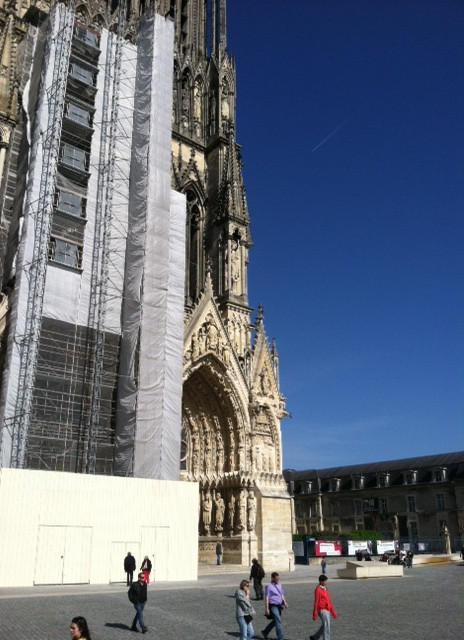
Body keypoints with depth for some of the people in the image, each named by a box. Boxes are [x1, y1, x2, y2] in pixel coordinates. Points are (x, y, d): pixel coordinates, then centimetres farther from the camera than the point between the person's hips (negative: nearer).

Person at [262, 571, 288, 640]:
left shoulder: (279, 585, 9)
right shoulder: (269, 586, -14)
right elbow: (266, 598, -14)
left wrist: (284, 603, 10)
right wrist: (266, 609, -16)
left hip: (279, 606, 8)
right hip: (273, 606, -8)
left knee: (275, 621, 16)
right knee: (278, 621, -9)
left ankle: (265, 632, 34)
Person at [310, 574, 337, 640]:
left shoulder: (325, 589, 13)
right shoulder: (318, 590, -15)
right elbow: (316, 602, -16)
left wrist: (333, 612, 18)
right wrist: (315, 614, -15)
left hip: (327, 611, 9)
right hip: (322, 610, -9)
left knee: (325, 626, 16)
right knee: (326, 627, -8)